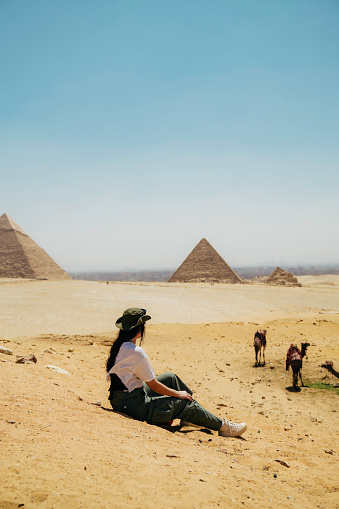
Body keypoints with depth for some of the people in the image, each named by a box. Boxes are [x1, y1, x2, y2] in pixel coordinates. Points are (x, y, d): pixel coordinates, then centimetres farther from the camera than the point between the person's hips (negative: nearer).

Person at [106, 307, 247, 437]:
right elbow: (153, 385, -17)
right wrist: (177, 393, -2)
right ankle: (223, 426, 14)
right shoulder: (136, 352, -25)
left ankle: (188, 418, 27)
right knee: (185, 404, -2)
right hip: (134, 406, -9)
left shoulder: (118, 346, 3)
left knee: (170, 377, 17)